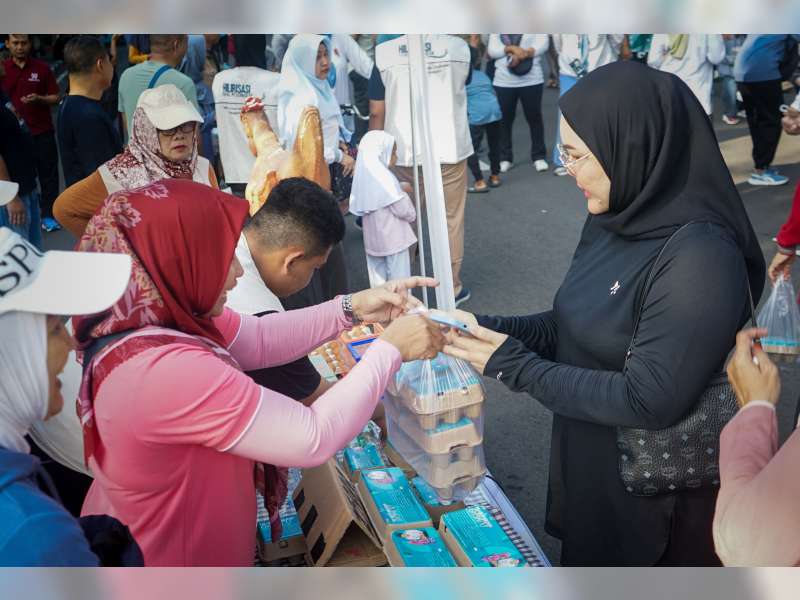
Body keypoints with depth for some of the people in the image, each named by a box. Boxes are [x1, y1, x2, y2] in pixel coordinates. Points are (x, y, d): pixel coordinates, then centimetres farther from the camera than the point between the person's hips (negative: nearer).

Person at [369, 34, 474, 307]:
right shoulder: (458, 47, -1)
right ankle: (452, 287, 21)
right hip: (450, 150, 0)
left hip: (403, 154, 0)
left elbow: (377, 113, -3)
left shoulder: (384, 53, -4)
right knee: (450, 222, 12)